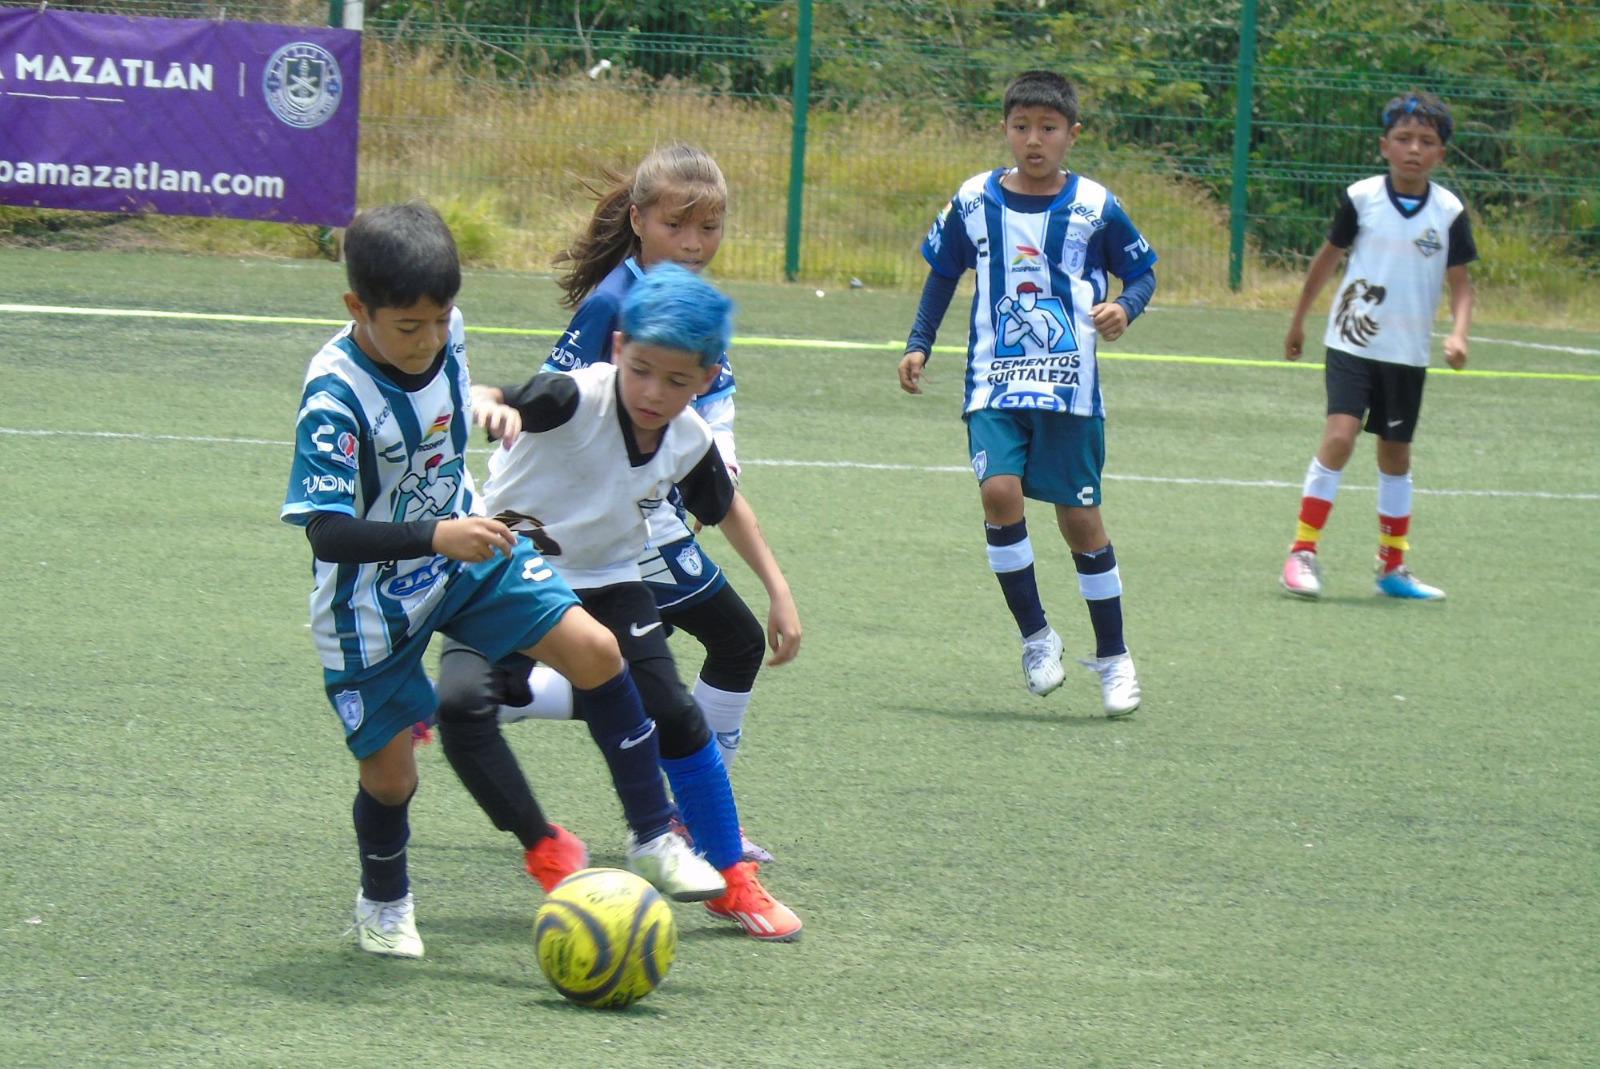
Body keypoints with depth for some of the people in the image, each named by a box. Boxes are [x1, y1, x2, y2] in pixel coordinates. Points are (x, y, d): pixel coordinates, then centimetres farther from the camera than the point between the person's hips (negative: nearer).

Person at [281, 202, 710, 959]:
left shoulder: (444, 336, -11)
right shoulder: (335, 398, -30)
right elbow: (327, 532, -35)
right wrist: (435, 539, -45)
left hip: (466, 546, 6)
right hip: (376, 601, -6)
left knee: (595, 650, -11)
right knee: (389, 769, 0)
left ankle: (655, 838, 2)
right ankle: (383, 905, 32)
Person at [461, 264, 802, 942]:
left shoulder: (691, 441, -10)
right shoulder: (578, 398, -27)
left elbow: (725, 510, 12)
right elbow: (488, 399, -43)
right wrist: (487, 403, -67)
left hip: (607, 585, 3)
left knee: (674, 719, -7)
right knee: (463, 699, -24)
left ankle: (732, 880, 12)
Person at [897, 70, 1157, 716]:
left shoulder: (1095, 207, -3)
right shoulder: (974, 201, 2)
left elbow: (1141, 271, 7)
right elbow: (944, 274, 15)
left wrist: (1125, 308, -14)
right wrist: (919, 345, 7)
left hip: (1070, 389, -1)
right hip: (994, 382, 1)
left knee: (1079, 517, 2)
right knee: (1000, 492, -20)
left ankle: (1113, 657, 19)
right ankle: (1035, 636, -2)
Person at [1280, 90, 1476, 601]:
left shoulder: (1449, 211, -3)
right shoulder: (1361, 198, -7)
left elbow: (1461, 280, 2)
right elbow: (1328, 256, 7)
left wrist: (1458, 333, -16)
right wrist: (1298, 322, 15)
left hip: (1408, 353, 3)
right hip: (1353, 343, -2)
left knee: (1395, 453, 11)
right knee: (1339, 435, -18)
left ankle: (1393, 566, 23)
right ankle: (1303, 551, -12)